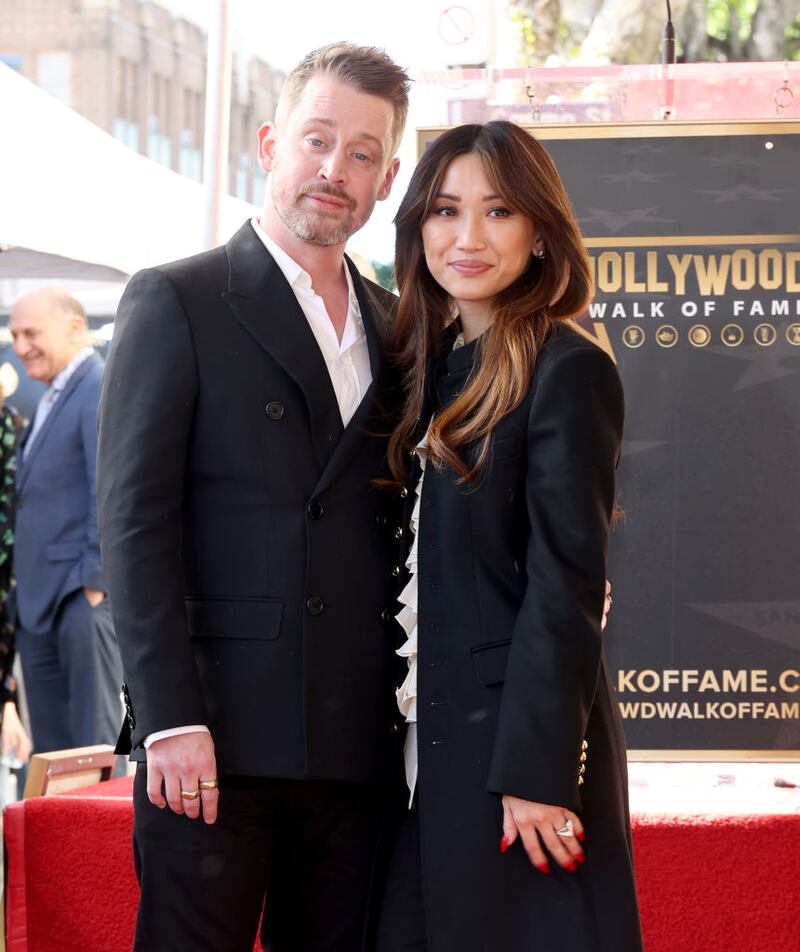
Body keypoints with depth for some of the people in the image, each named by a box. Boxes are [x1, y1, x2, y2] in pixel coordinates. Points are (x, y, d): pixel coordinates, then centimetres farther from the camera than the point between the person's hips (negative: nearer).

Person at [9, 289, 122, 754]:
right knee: (50, 748, 11)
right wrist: (23, 589, 15)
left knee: (96, 746, -6)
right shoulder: (52, 400, 20)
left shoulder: (102, 390, -11)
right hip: (41, 599, 10)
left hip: (84, 596, -9)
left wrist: (95, 581, -19)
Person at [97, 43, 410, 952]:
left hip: (356, 741, 5)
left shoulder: (394, 326, 16)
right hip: (214, 736, -5)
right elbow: (133, 517, -7)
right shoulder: (174, 301, 0)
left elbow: (394, 525, 17)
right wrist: (170, 717, -14)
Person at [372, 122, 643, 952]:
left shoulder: (568, 371, -9)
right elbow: (419, 568, 12)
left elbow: (566, 585, -14)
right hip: (426, 740, 7)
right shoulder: (431, 367, 12)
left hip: (518, 739, -7)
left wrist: (536, 772, -18)